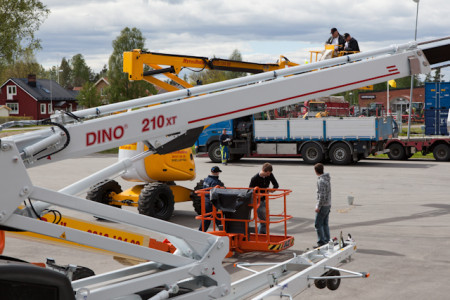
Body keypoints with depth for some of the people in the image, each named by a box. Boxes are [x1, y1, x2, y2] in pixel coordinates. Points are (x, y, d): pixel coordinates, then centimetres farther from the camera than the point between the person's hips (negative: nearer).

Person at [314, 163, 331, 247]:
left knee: (318, 224, -4)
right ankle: (327, 241, 19)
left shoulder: (321, 181, -19)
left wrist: (318, 206, -17)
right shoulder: (327, 179, 10)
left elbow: (322, 195, -22)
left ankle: (321, 242, -4)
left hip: (323, 205, -9)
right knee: (325, 224, 15)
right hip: (328, 204, 9)